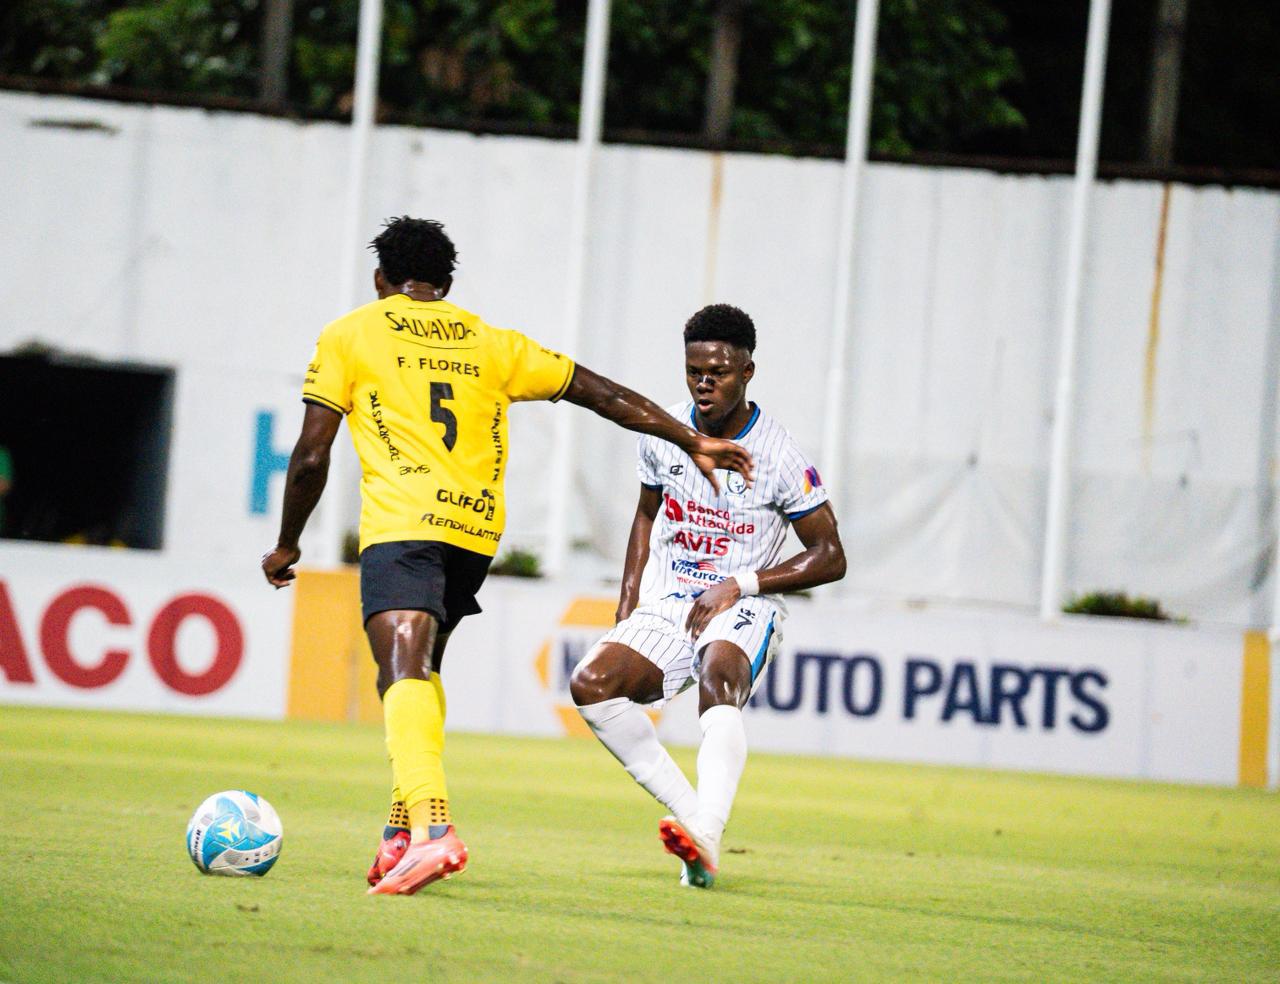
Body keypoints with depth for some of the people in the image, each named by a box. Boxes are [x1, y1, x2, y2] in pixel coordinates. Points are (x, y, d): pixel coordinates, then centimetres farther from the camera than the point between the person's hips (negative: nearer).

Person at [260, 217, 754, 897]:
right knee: (416, 669, 24)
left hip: (402, 524, -5)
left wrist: (287, 545, 19)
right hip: (477, 529, 5)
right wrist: (693, 441, 23)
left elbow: (311, 457, 6)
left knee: (404, 675, -19)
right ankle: (404, 828, 15)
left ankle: (428, 827, -41)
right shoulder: (490, 343, 21)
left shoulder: (348, 336, 12)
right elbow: (605, 395, 19)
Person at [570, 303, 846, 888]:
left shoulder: (778, 458, -9)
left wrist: (741, 585, -15)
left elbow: (830, 557, -5)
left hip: (743, 608, -5)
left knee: (719, 681, -38)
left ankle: (706, 836, -57)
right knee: (591, 684, -24)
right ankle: (690, 813, -18)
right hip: (665, 606, 5)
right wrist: (626, 609, 11)